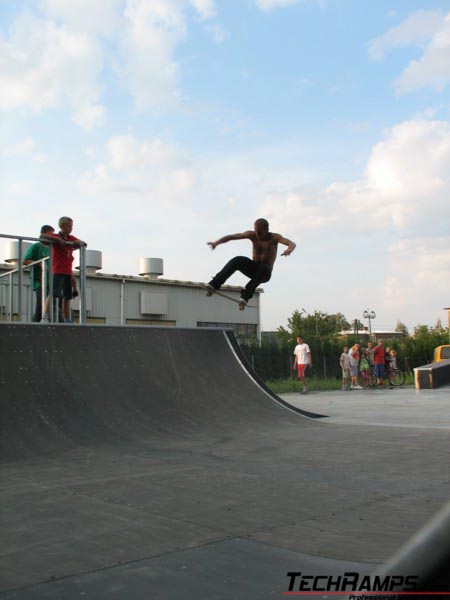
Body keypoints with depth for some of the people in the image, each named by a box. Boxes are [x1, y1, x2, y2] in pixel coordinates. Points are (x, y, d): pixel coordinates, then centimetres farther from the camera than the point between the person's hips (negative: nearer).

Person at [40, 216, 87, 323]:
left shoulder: (71, 238, 14)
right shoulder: (56, 237, -4)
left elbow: (84, 244, 23)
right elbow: (42, 237, -20)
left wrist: (80, 242, 0)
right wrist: (58, 239, -23)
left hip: (68, 272, 7)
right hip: (58, 271, -7)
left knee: (67, 297, 10)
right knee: (53, 293, -20)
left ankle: (67, 321, 16)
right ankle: (45, 317, -26)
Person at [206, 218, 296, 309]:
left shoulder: (274, 237, -8)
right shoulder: (252, 235, -1)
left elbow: (292, 244, -23)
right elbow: (231, 237, -6)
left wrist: (289, 249, -48)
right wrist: (216, 242, -23)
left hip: (265, 273, -2)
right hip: (253, 268, 3)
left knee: (263, 268, -39)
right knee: (238, 260, -27)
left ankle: (245, 296, -47)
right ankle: (215, 284, -36)